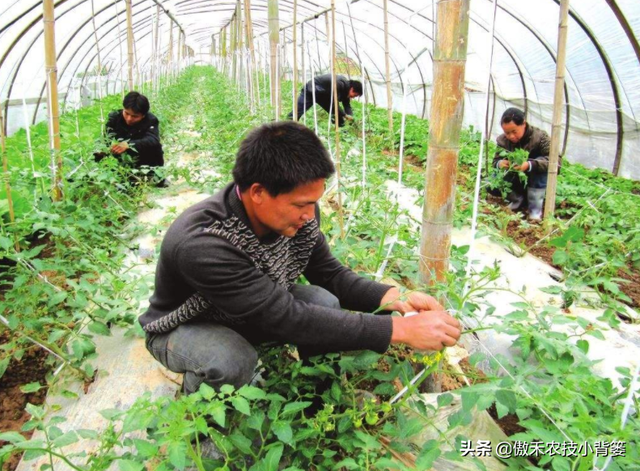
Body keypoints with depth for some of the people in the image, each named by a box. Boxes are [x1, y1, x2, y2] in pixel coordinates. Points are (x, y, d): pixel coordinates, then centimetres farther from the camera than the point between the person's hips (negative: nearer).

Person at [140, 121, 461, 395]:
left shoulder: (297, 215, -20)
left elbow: (330, 274, -7)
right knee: (233, 360, -37)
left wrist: (394, 298, -26)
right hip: (184, 329, -4)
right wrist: (401, 330, -41)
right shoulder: (200, 244, -40)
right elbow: (289, 319, -41)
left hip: (248, 316, 5)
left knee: (326, 303, -21)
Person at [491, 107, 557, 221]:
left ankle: (535, 209, -22)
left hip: (537, 181, -3)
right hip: (516, 179, 3)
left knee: (539, 168, -36)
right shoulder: (502, 140, -10)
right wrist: (500, 163, -36)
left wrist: (529, 165, -50)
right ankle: (519, 199, 8)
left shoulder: (540, 137, -23)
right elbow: (496, 160, -8)